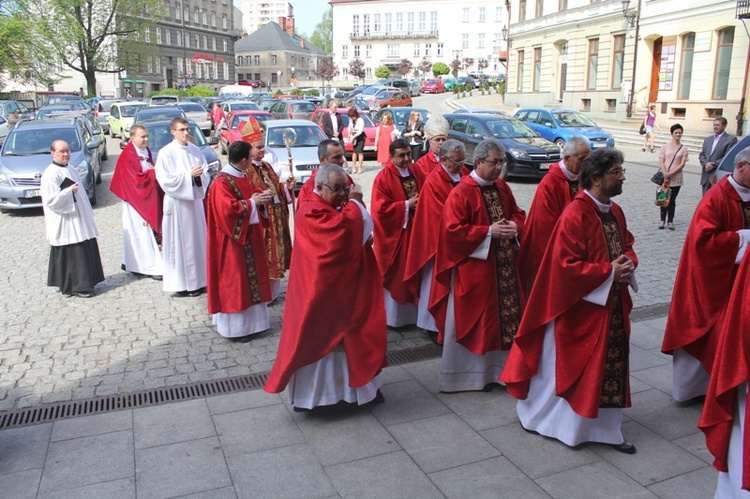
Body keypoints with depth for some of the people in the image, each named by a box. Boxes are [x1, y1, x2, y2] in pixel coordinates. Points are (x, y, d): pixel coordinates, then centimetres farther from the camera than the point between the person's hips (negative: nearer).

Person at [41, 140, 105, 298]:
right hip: (65, 224, -9)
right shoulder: (50, 174, -13)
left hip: (78, 220, 9)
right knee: (71, 254, -4)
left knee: (86, 252, 10)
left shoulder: (71, 169, 14)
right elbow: (50, 200, -20)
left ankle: (85, 283, 21)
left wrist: (88, 213, 20)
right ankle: (77, 287, 4)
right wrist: (69, 191, -19)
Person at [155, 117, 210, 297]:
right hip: (176, 202, -5)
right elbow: (165, 179, -13)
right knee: (178, 241, -2)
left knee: (197, 239, 9)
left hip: (195, 199, 5)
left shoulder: (195, 150, 9)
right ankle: (181, 284, 5)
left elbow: (206, 174, 10)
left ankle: (198, 280, 19)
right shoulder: (166, 152, -7)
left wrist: (199, 174, -13)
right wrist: (188, 174, -17)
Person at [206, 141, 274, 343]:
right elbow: (228, 210, -28)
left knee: (250, 278, 15)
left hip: (249, 237, 10)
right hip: (232, 241, -10)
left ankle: (249, 320, 26)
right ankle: (234, 327, 8)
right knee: (233, 281, -2)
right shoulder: (222, 183, -19)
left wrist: (262, 196, 2)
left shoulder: (243, 178, 10)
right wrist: (251, 202, -20)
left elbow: (251, 194, 23)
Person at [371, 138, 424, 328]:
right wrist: (407, 205, -18)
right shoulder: (383, 178, -14)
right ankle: (393, 315, 19)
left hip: (415, 231, 6)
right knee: (395, 276, 5)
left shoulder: (416, 172, 6)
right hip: (394, 234, -6)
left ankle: (412, 311, 29)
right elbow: (381, 208, -18)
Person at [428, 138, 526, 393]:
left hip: (503, 266, 7)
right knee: (470, 320, 3)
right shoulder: (461, 193, -13)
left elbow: (518, 213, 20)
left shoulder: (503, 188, 9)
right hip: (473, 268, -7)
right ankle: (464, 371, 19)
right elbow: (453, 230, -18)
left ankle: (496, 367, 26)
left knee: (505, 317, 9)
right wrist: (489, 232, -19)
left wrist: (514, 226, -3)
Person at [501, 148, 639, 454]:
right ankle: (534, 414, 29)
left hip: (612, 306, 8)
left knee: (609, 368, 14)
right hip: (579, 306, -8)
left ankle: (605, 429, 28)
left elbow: (627, 245, 20)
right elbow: (566, 265, -23)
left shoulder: (614, 212, 7)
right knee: (560, 366, 7)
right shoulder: (575, 216, -20)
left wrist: (627, 263, -2)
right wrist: (608, 271, -19)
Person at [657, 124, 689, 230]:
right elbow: (661, 161, 0)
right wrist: (665, 173, -13)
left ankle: (670, 221, 9)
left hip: (676, 178, 0)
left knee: (672, 200, 4)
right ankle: (662, 220, 10)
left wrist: (671, 173, -13)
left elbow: (682, 164, -2)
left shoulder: (684, 149, 4)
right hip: (665, 177, 0)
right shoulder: (665, 146, 5)